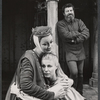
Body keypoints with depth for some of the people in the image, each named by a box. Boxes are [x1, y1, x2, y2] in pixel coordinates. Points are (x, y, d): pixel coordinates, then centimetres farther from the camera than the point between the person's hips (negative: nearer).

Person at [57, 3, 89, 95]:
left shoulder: (79, 22, 7)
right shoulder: (60, 24, -4)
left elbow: (86, 33, -6)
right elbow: (66, 35, -18)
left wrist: (76, 39, -18)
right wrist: (79, 33, -8)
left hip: (80, 51, 4)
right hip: (70, 52, -4)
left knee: (80, 73, 9)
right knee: (74, 73, -16)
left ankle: (80, 93, 27)